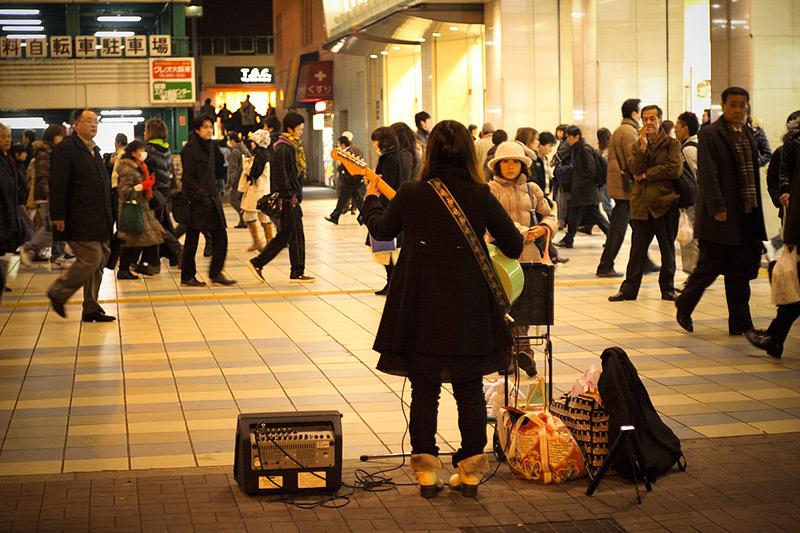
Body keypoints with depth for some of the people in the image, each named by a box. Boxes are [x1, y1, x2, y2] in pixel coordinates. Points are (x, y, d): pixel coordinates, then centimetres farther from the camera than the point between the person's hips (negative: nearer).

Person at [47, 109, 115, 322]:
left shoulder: (94, 149, 18)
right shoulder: (66, 149, -9)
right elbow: (57, 184, -14)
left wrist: (107, 215, 20)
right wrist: (58, 216, -18)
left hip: (99, 220, 9)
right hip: (80, 221, -9)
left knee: (99, 261, 8)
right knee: (90, 259, -12)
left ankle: (91, 310, 15)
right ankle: (57, 293, 7)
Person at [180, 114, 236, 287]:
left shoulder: (209, 147, 14)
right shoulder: (189, 149, -11)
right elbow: (188, 178, -15)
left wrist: (215, 194, 15)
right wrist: (200, 196, -19)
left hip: (211, 199, 8)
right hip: (197, 201, -8)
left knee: (220, 236, 2)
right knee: (192, 240, 0)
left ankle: (215, 272, 10)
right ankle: (187, 277, 9)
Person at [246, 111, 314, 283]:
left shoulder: (291, 147, 16)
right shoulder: (283, 149, -15)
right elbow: (281, 175, -20)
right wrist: (290, 197, -18)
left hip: (291, 198, 10)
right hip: (288, 200, -10)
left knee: (284, 235, 11)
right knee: (296, 235, -3)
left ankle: (257, 263, 12)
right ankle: (297, 273, 5)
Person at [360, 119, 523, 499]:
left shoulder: (410, 194, -6)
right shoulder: (481, 196, -8)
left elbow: (382, 229, 12)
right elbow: (515, 247, 0)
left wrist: (371, 199, 31)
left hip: (421, 310, 0)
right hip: (468, 310, 0)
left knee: (424, 389, 10)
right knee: (470, 389, 10)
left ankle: (426, 470, 14)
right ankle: (470, 470, 15)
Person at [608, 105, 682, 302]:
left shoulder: (672, 144, 3)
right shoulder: (637, 146, 13)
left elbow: (675, 169, -12)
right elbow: (635, 169, -2)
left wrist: (647, 175, -7)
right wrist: (643, 147, -13)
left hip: (665, 202, -2)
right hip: (642, 203, 2)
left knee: (667, 248, 5)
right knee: (638, 248, 2)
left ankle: (667, 288, 15)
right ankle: (629, 289, 8)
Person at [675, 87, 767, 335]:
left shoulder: (748, 135, 14)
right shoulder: (709, 134, -7)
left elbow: (753, 172, 16)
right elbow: (708, 174, -14)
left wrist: (757, 214, 11)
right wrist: (718, 208, -19)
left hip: (746, 215, 6)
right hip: (721, 215, -6)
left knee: (740, 272, 7)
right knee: (710, 267, 0)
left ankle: (740, 323, 12)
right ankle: (684, 307, 21)